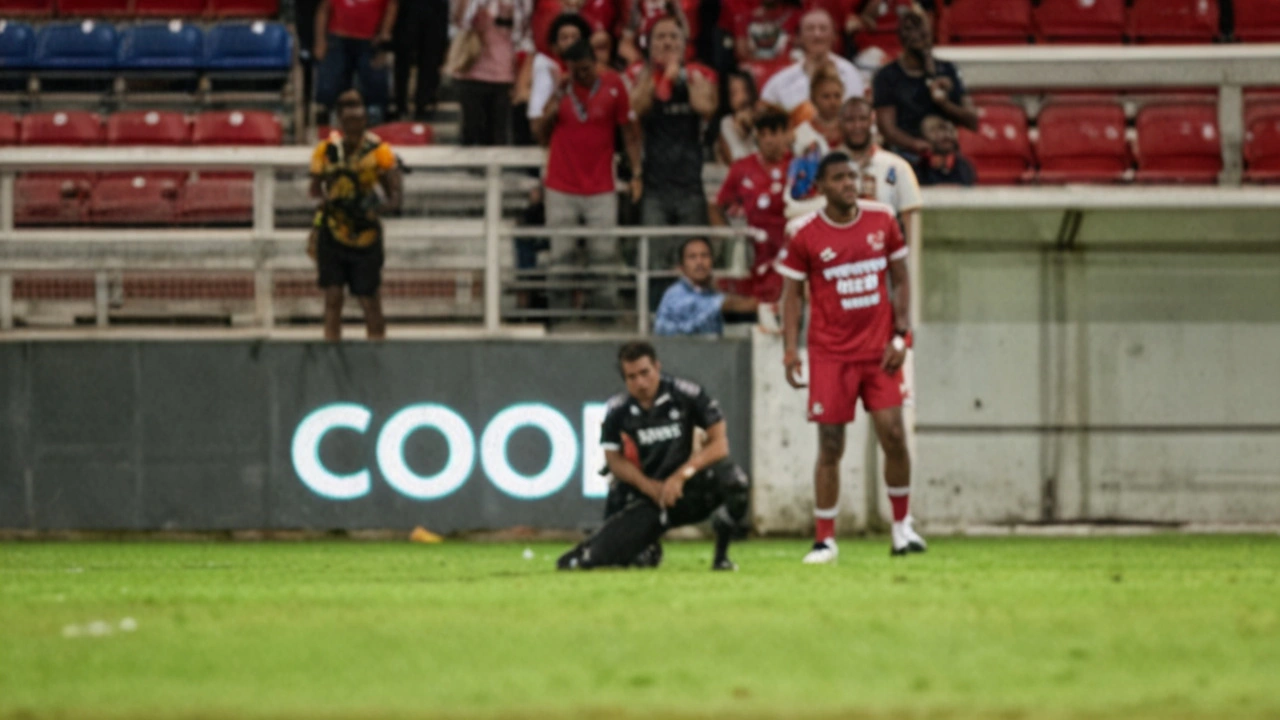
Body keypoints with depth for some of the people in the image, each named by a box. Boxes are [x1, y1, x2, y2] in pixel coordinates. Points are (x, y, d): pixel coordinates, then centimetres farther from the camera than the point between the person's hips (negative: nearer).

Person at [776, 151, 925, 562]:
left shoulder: (882, 221, 2)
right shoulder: (806, 235, -4)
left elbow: (901, 281, 8)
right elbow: (792, 294, 1)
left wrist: (900, 336, -1)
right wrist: (790, 351, -8)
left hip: (879, 350, 2)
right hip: (830, 354, -2)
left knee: (893, 435, -4)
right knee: (830, 446, -4)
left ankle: (902, 525, 13)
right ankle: (824, 540, 3)